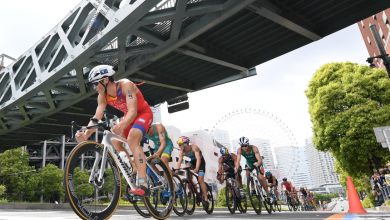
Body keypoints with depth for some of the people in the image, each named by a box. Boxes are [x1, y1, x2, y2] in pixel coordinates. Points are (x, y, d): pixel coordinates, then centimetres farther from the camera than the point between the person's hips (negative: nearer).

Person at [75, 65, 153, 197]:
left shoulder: (126, 85, -29)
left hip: (143, 113, -8)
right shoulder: (103, 95, -9)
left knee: (132, 139, -30)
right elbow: (97, 117, -15)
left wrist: (122, 126, -57)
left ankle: (143, 186, -35)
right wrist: (86, 134, -32)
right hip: (129, 117, 8)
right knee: (114, 142, -5)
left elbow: (133, 111, -39)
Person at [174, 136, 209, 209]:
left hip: (200, 162, -5)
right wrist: (176, 170, -42)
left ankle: (206, 200, -11)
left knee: (200, 179, -18)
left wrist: (196, 168, -60)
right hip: (193, 161, 5)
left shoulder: (194, 147, -33)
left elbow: (198, 158, -44)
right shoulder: (182, 151, -17)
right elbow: (179, 161, -24)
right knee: (187, 167, -27)